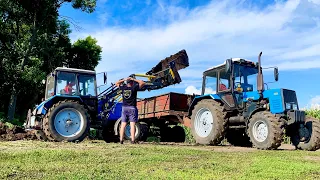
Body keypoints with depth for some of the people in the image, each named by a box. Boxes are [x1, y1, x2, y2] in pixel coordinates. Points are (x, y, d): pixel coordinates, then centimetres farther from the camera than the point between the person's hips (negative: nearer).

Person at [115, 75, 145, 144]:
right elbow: (143, 83, -1)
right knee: (132, 125, -3)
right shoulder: (134, 88, -7)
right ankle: (133, 140, -6)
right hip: (132, 108, -3)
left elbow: (116, 83, 22)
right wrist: (134, 79, 2)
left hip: (124, 108, 4)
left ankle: (121, 140, 7)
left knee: (123, 125, 7)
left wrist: (124, 79, 14)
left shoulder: (123, 88, 3)